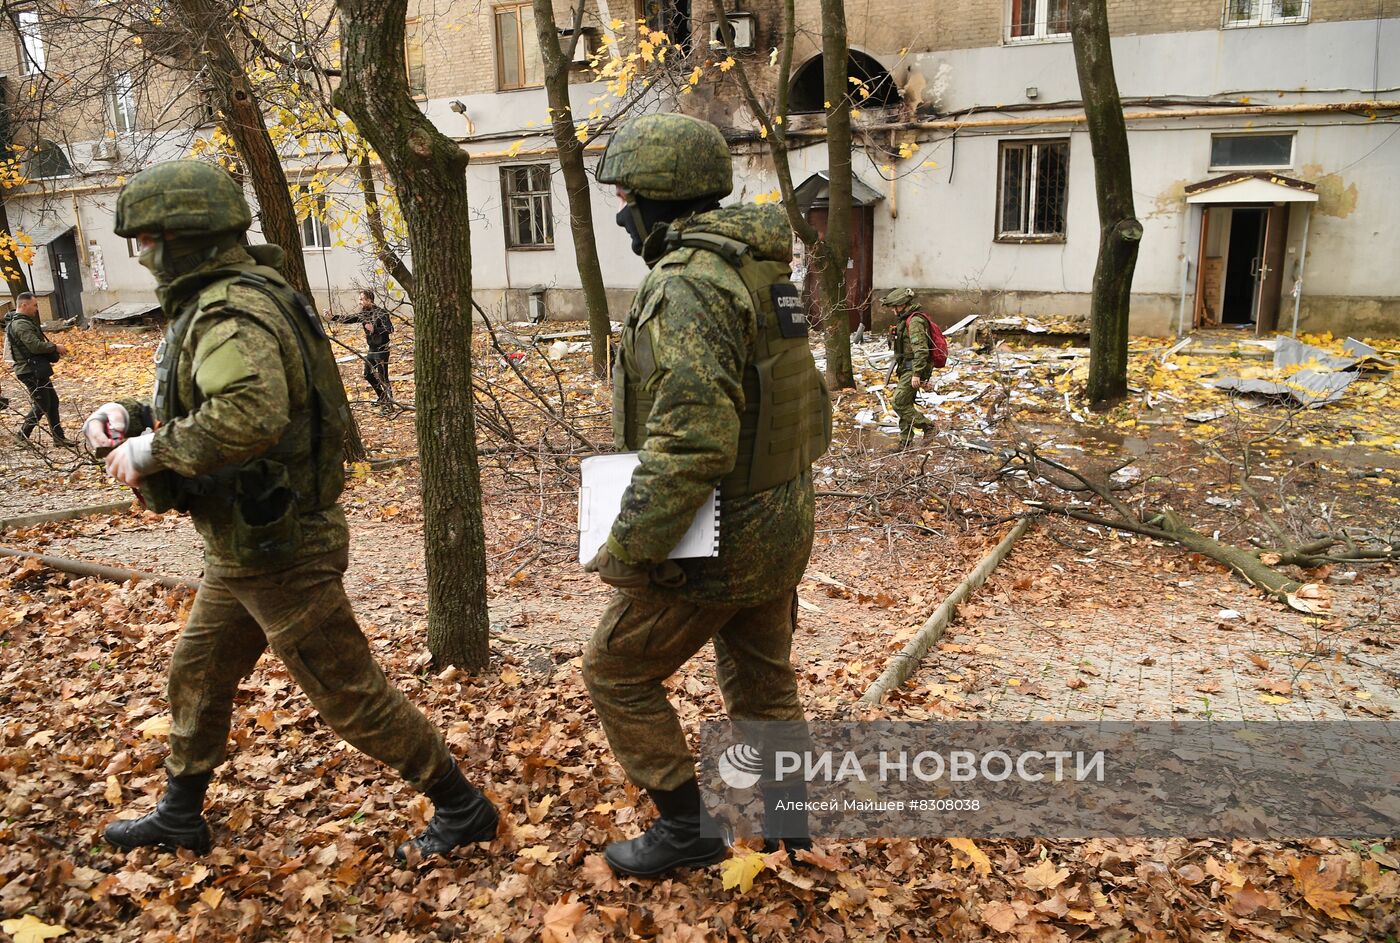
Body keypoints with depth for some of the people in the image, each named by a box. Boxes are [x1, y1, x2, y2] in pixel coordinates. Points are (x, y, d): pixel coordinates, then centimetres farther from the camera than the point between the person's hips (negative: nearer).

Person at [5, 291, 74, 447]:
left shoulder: (23, 322, 16)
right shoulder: (21, 324, -18)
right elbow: (35, 346, -25)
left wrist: (53, 350, 7)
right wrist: (55, 347, -11)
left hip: (37, 370, 11)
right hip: (30, 371, -11)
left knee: (52, 401, 13)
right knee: (42, 405, -5)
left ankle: (59, 437, 17)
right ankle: (22, 437, 5)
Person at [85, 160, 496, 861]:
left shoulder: (231, 312, -23)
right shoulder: (214, 303, 11)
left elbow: (249, 414, -42)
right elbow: (204, 404, 21)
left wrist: (152, 450, -28)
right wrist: (132, 415, 4)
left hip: (279, 552, -10)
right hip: (243, 547, 10)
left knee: (350, 694, 1)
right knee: (197, 675, 24)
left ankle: (462, 809, 16)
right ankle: (179, 815, 45)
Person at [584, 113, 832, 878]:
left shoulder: (689, 282, -22)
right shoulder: (760, 270, 8)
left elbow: (693, 441, -30)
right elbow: (802, 400, 15)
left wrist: (624, 548, -22)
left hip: (712, 541, -9)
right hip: (778, 527, 9)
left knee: (616, 673, 11)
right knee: (763, 682, 23)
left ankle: (685, 827, 21)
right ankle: (794, 820, 37)